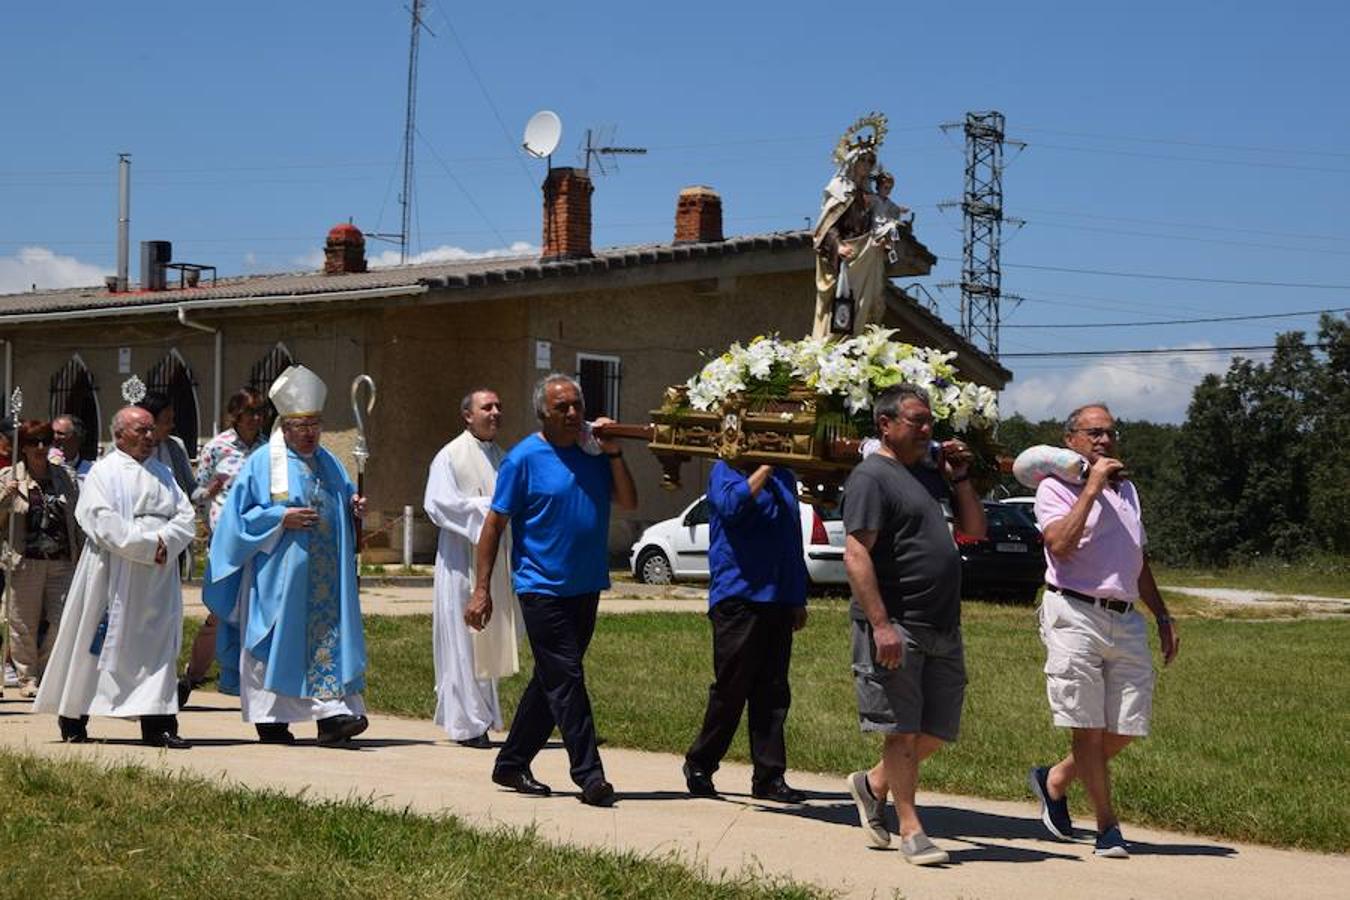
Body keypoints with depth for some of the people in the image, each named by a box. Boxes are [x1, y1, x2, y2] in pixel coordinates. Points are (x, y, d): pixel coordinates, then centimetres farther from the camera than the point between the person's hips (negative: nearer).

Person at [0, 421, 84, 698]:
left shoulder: (66, 477, 11)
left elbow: (77, 519, 14)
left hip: (62, 562, 2)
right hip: (25, 562, -2)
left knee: (62, 621, -1)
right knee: (25, 624, 4)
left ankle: (47, 673, 17)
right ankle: (27, 678, 16)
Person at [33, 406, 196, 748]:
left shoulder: (162, 473, 15)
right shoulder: (104, 472, -1)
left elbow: (185, 516, 7)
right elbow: (104, 522, -14)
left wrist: (164, 541, -12)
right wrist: (148, 545, -17)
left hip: (158, 577, 5)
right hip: (114, 575, -5)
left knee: (157, 648, 0)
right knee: (100, 643, 2)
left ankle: (157, 723, 0)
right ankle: (73, 719, 14)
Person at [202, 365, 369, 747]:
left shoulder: (329, 462, 15)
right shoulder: (262, 463, -1)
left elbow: (343, 501, 24)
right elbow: (239, 515, -3)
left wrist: (355, 507, 1)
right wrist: (282, 518, -15)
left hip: (326, 576, 5)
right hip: (279, 576, -4)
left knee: (330, 635, -6)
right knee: (280, 638, -1)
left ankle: (332, 714, -11)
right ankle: (270, 718, 9)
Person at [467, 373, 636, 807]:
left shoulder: (594, 453, 9)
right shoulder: (524, 458, -7)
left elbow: (628, 502, 3)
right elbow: (494, 523, -6)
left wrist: (614, 453, -7)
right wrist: (482, 589, -9)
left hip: (586, 588, 6)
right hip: (542, 587, -6)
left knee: (551, 682, 13)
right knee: (566, 681, -9)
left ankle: (512, 763, 25)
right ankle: (589, 775, -7)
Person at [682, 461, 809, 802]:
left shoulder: (784, 477, 17)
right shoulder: (725, 471, -1)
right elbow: (732, 505, -24)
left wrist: (798, 600, 19)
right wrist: (764, 470, -14)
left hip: (779, 601, 6)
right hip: (737, 598, -6)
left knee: (773, 693, 6)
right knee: (731, 688, -1)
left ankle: (769, 777, 11)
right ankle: (699, 765, 15)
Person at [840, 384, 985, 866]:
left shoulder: (930, 473, 18)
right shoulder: (871, 477, -9)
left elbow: (975, 528, 23)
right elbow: (855, 555, -17)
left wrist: (959, 478, 7)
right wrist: (881, 625, -23)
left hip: (942, 628, 8)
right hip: (897, 628, -8)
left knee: (937, 732, 12)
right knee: (903, 731, -2)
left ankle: (873, 784, 30)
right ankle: (911, 830, 6)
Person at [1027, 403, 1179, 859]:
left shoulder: (1126, 488, 22)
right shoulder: (1055, 487, 0)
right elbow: (1060, 545, -19)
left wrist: (1164, 618, 26)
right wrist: (1092, 487, -15)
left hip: (1126, 620, 7)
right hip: (1074, 614, -7)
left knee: (1125, 728, 5)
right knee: (1087, 727, -4)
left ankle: (1055, 780, 26)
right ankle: (1108, 825, 5)